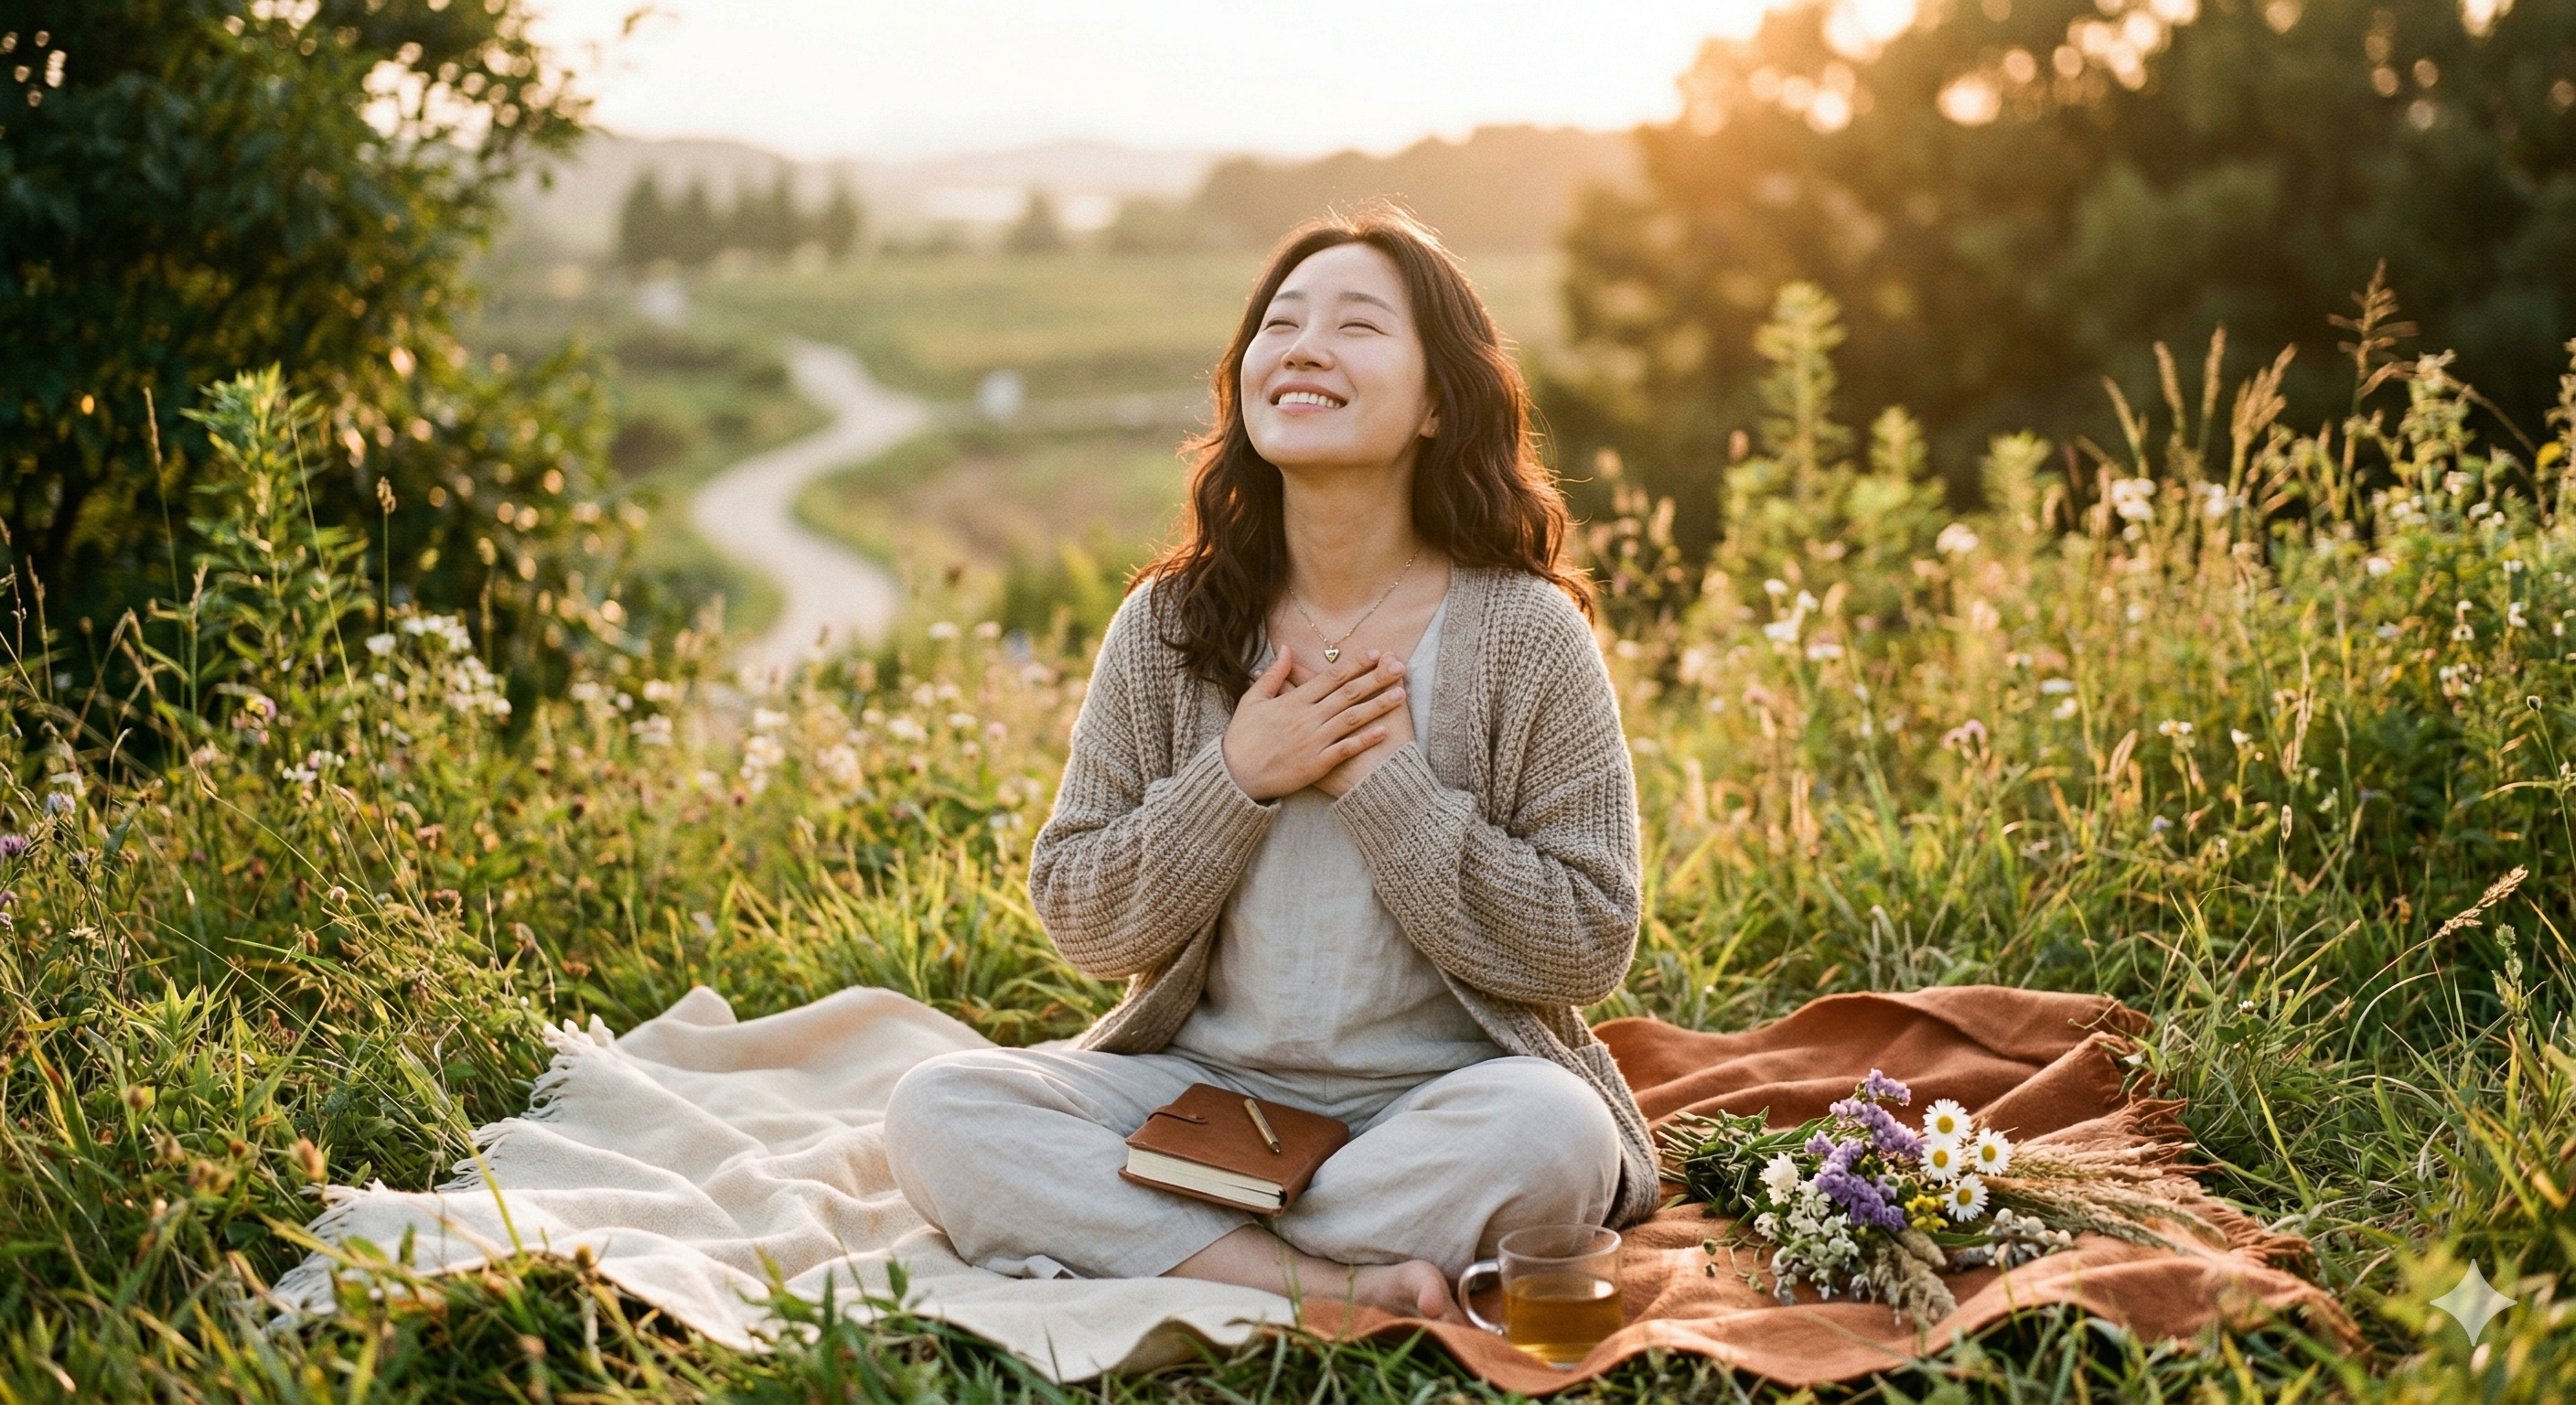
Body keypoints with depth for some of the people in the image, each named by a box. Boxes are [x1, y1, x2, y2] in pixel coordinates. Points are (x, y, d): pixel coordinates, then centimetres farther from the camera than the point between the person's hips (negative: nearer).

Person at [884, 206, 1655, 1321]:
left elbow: (1588, 948, -9)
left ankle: (1148, 1247, -19)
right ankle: (1334, 1289, -27)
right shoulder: (1167, 627, 1)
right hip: (1207, 1082, 3)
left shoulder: (1525, 634, -7)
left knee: (1553, 1133, -35)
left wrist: (1382, 783, -16)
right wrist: (1236, 779, -14)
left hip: (1436, 1101, -2)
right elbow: (1079, 927, 1)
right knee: (936, 1110, -20)